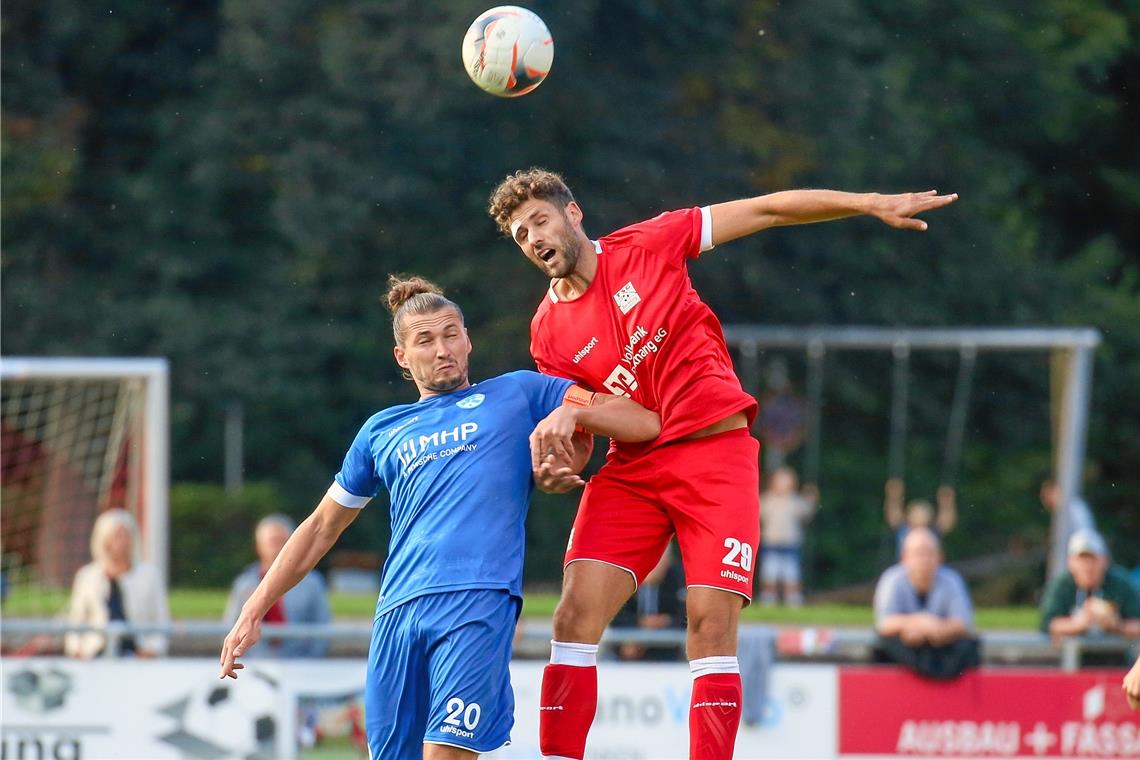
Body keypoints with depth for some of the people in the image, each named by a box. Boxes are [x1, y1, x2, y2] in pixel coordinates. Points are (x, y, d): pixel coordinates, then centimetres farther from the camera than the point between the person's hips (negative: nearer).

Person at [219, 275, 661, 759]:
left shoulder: (517, 394, 17)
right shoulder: (382, 431, 24)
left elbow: (646, 423, 13)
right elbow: (321, 527, 30)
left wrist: (569, 411, -5)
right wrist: (253, 611, 24)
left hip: (478, 600, -4)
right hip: (397, 610, 4)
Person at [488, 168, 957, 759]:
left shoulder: (647, 246, -1)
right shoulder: (549, 332, 6)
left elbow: (766, 211, 2)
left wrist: (871, 204, -2)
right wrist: (556, 470, -12)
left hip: (715, 449, -2)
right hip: (632, 466, 3)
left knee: (711, 622, -12)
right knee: (577, 611, -12)